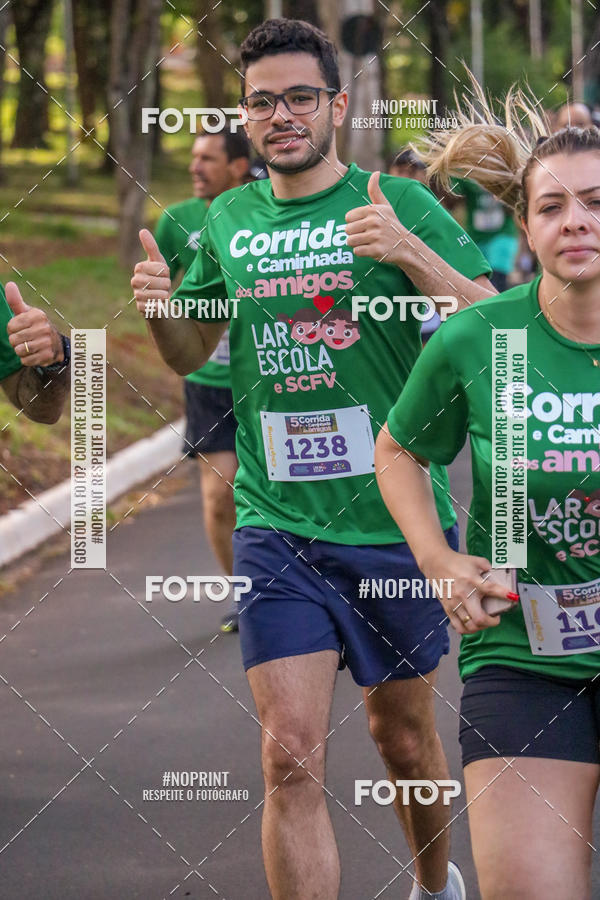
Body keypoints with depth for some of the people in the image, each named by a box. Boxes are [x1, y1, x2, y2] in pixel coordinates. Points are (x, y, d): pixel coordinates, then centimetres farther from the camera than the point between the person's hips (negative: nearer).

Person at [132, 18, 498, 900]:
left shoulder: (399, 204, -3)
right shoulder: (228, 220, 7)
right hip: (277, 528, 1)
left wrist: (410, 251, -25)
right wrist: (158, 306, -4)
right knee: (292, 755, -11)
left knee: (402, 730, 17)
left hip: (397, 520, -1)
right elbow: (190, 355, 19)